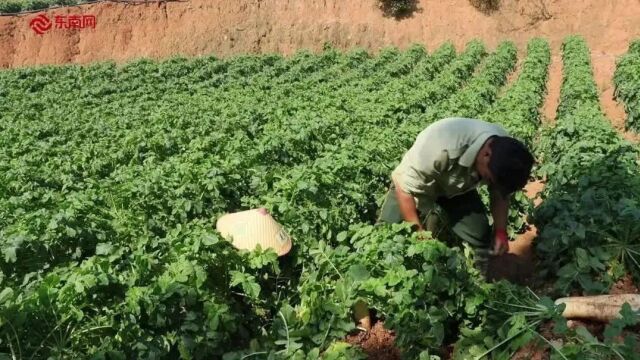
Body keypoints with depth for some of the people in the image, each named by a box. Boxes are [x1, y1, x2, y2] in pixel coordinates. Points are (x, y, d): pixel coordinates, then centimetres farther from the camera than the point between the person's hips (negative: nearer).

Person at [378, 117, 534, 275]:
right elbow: (404, 186, -32)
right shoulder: (442, 146, -45)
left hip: (459, 188, 4)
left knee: (481, 237, -13)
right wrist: (418, 232, -27)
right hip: (415, 182, -4)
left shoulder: (504, 150, -25)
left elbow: (500, 193, -4)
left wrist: (501, 231, -16)